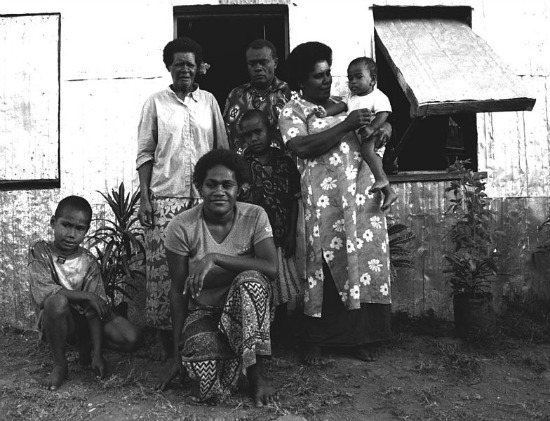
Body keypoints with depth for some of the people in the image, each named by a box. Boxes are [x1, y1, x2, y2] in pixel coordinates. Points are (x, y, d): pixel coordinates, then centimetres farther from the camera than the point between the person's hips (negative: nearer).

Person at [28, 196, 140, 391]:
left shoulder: (89, 262, -6)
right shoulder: (40, 251, -11)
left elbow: (94, 310, -11)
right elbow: (41, 292, -25)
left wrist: (97, 352, -16)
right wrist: (85, 296, -24)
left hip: (84, 319, 3)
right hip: (53, 321, -2)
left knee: (131, 339, -19)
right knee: (57, 300, -37)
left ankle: (86, 347, 12)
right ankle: (60, 365, -15)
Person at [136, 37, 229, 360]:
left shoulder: (209, 101, 11)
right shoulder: (156, 103, 7)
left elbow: (223, 149, 11)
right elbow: (145, 153, 5)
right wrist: (144, 196, -3)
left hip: (205, 197, 1)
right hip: (165, 198, -1)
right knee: (162, 266, -2)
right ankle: (164, 336, 11)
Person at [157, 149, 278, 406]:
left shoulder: (255, 216, -10)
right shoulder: (181, 227, -11)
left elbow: (271, 268, -23)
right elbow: (177, 291, -6)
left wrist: (214, 257, -31)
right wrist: (177, 353, -6)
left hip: (245, 307, 2)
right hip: (202, 310, -1)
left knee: (250, 279, -35)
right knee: (211, 389, -28)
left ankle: (256, 372, -17)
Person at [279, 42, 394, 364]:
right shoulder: (293, 111, 3)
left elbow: (380, 118, 28)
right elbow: (302, 147, -15)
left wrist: (384, 126, 3)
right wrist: (346, 125, -14)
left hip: (363, 197, 5)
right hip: (324, 201, -5)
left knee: (365, 265, 5)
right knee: (324, 270, -2)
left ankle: (360, 337, 18)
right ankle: (315, 341, 12)